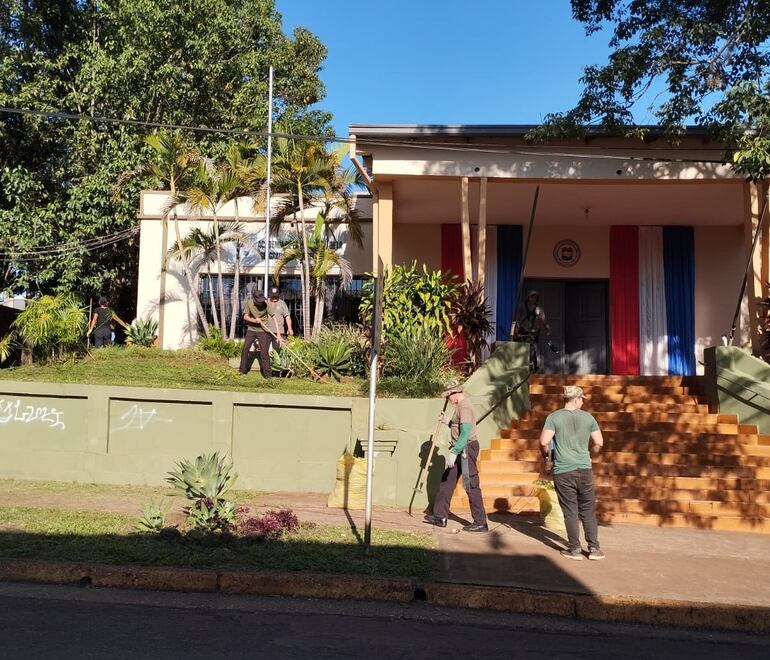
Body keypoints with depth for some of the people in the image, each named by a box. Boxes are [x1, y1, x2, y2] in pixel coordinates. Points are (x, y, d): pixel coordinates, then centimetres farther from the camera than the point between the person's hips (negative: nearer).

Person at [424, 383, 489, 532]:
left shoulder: (464, 407, -16)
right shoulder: (461, 406, 16)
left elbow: (465, 433, -25)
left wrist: (454, 452, -27)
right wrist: (448, 421, 13)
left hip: (467, 448, -11)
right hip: (461, 450, 11)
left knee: (471, 486, -6)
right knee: (447, 481, 13)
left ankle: (481, 523, 0)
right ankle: (440, 516, 20)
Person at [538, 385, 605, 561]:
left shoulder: (554, 417, -6)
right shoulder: (588, 417, 1)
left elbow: (544, 442, -14)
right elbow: (599, 443, 6)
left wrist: (545, 454, 6)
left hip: (563, 472, -2)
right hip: (584, 469, 2)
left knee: (570, 512, 6)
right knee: (588, 511, 12)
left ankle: (575, 549, 11)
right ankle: (594, 548, 15)